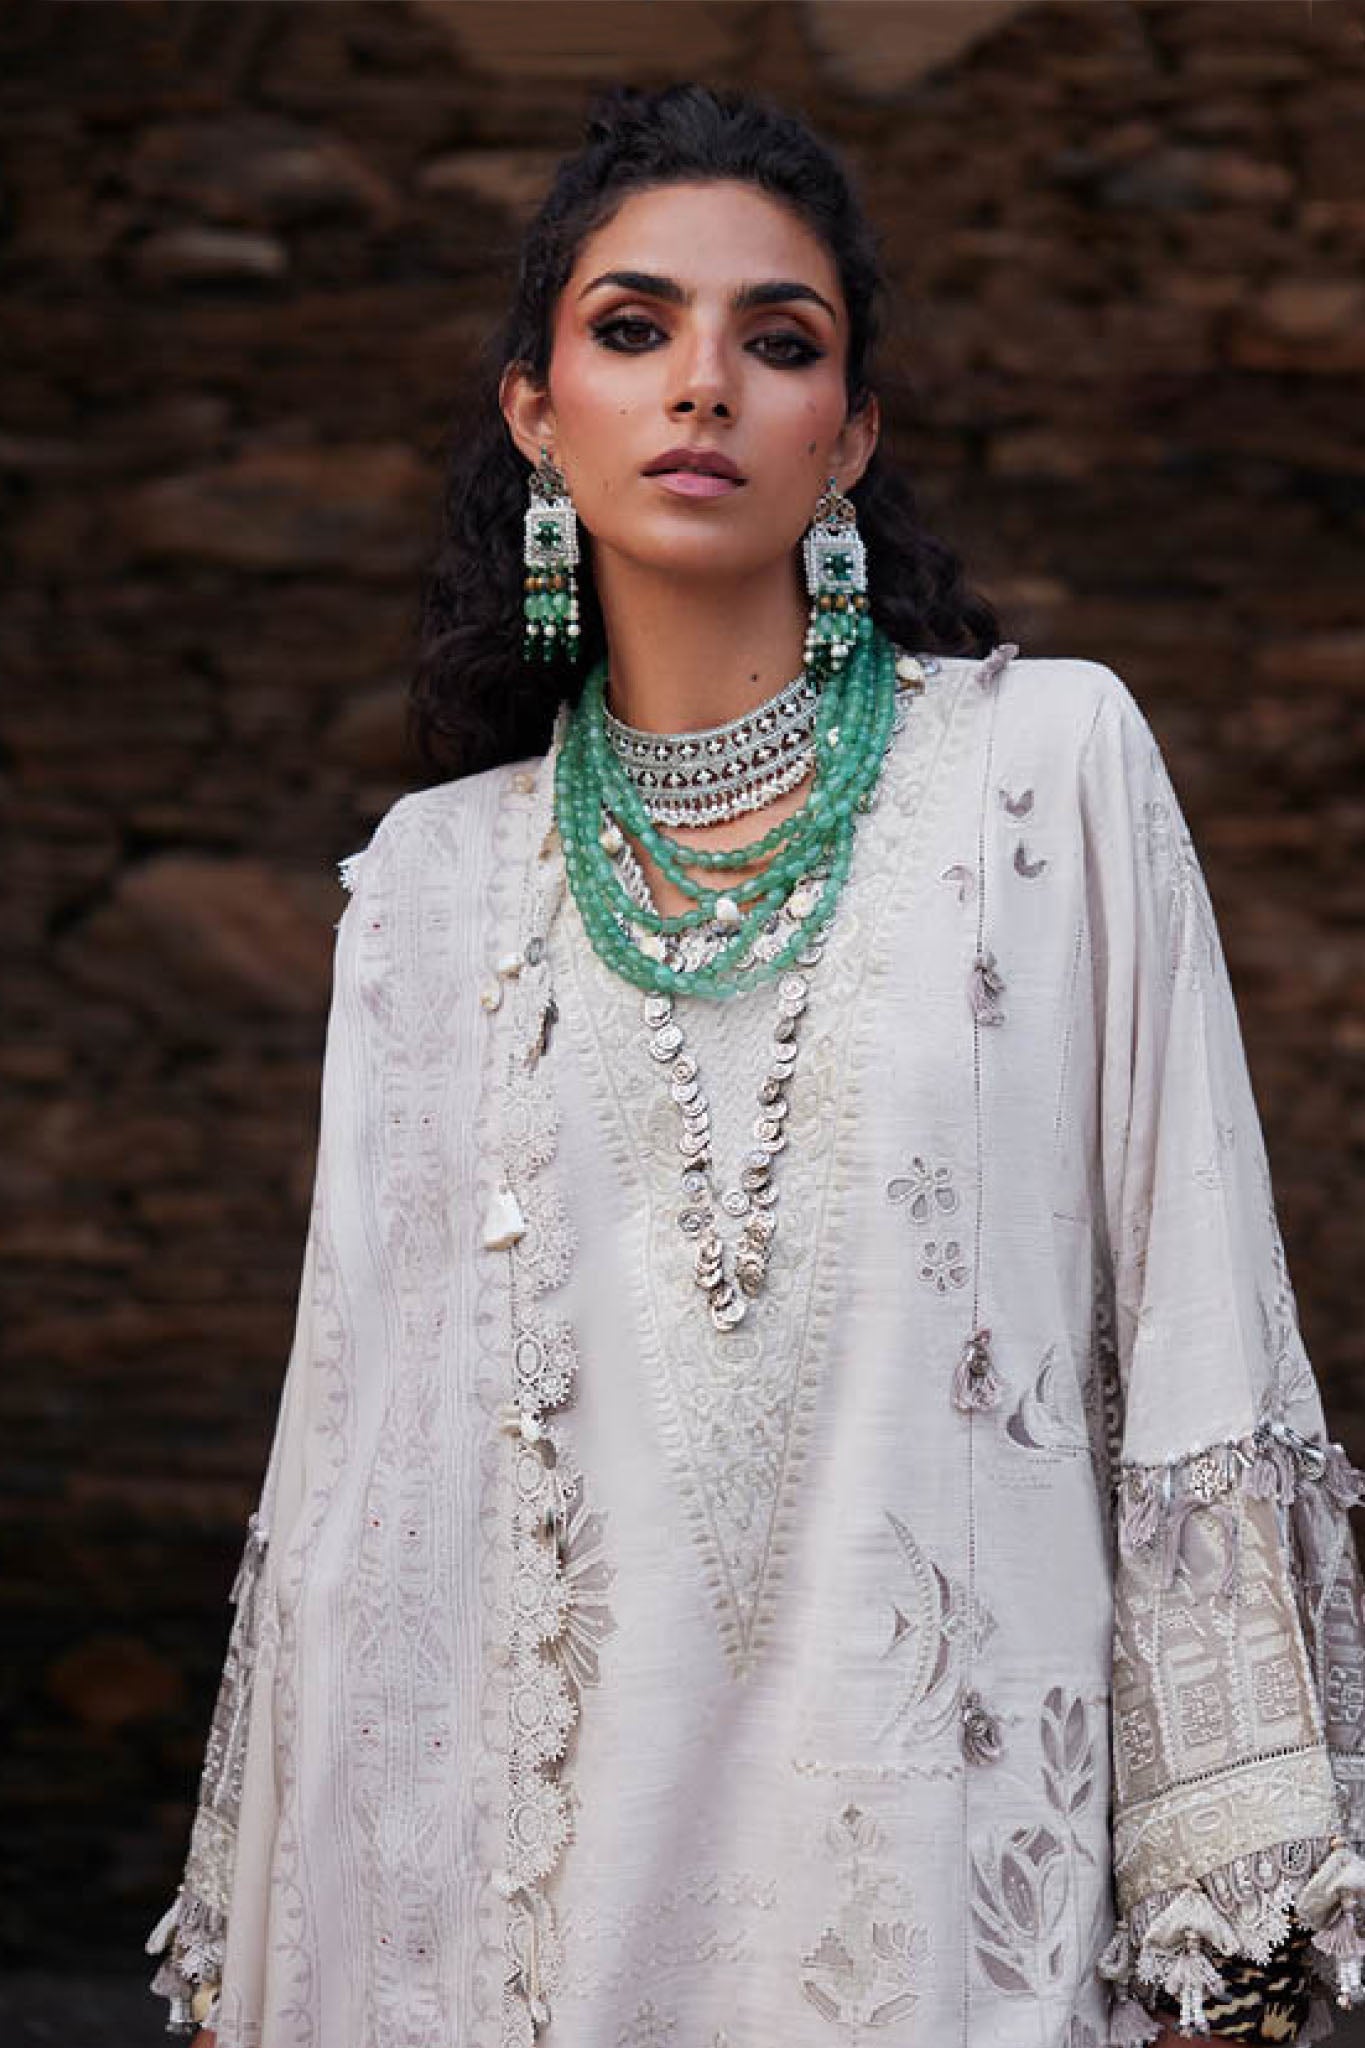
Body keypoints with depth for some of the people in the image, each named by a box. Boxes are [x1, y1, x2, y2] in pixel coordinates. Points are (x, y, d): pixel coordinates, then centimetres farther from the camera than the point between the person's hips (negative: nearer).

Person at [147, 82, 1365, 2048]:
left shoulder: (1052, 762, 0)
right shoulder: (437, 878, 7)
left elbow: (1195, 1334, -2)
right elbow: (367, 1423, 10)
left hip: (943, 1848, -2)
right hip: (532, 1851, 2)